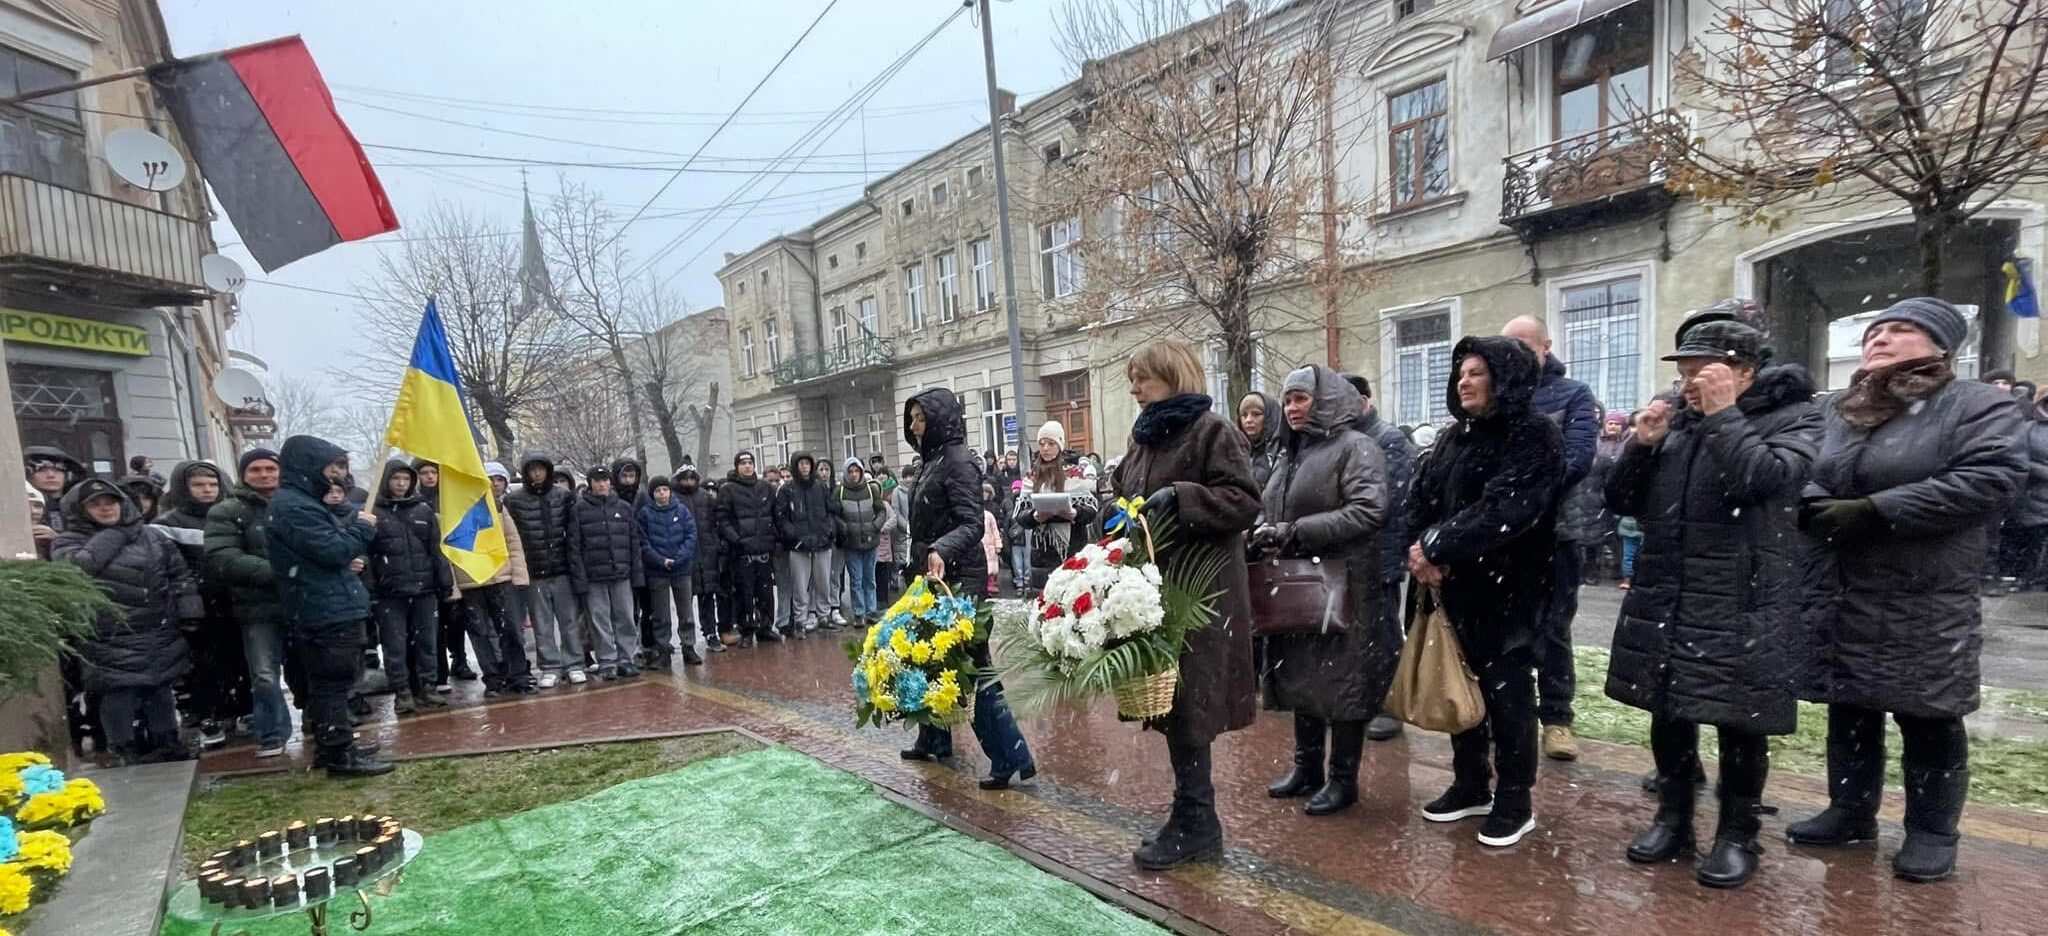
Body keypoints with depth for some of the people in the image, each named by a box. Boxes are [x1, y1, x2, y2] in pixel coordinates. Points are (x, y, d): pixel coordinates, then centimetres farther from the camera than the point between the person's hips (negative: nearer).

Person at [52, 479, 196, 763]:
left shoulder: (152, 535, 9)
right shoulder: (69, 541, 1)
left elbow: (180, 574, 10)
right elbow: (75, 567, -22)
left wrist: (189, 616, 2)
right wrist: (111, 535, -14)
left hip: (159, 632, 3)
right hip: (111, 638, -3)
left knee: (160, 688, 13)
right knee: (119, 692, -3)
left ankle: (167, 742, 24)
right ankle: (127, 750, 9)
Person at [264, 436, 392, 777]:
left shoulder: (302, 502, 18)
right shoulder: (293, 506, -15)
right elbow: (334, 549, -21)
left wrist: (348, 560, 7)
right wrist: (362, 527, -6)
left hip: (328, 610, 11)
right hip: (327, 612, -11)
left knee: (326, 684, 16)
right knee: (333, 684, -5)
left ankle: (331, 748, 26)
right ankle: (340, 754, 0)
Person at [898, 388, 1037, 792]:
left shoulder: (958, 460, -14)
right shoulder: (933, 461, 13)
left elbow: (972, 524, -24)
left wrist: (941, 551, -40)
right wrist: (922, 563, 21)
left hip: (958, 578, -9)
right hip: (935, 577, 10)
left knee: (972, 666, -8)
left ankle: (1011, 757, -2)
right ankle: (935, 740, 35)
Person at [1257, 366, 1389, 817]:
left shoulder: (1355, 446, -9)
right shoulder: (1290, 453, 15)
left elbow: (1368, 510, -21)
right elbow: (1274, 511, 22)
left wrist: (1295, 532, -23)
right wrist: (1261, 531, -1)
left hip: (1342, 585, -7)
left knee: (1342, 679, 3)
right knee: (1301, 675, 14)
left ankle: (1343, 779, 16)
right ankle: (1306, 765, 28)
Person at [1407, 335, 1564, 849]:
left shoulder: (1535, 437, -10)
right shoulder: (1454, 437, 12)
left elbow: (1503, 511, -23)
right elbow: (1419, 498, 5)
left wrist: (1436, 547, -23)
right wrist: (1422, 549, -13)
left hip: (1507, 588, -6)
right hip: (1453, 585, 7)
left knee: (1506, 690, 3)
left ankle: (1514, 801, 19)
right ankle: (1470, 785, 28)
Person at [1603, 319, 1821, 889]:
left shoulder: (1794, 419, 0)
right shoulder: (1678, 421, 12)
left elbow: (1760, 479, -22)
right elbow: (1622, 502, 11)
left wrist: (1723, 413, -13)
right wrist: (1643, 444, -3)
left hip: (1742, 605, -5)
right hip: (1665, 599, 5)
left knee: (1739, 721, 4)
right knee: (1667, 711, 11)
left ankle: (1738, 835, 21)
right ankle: (1673, 819, 26)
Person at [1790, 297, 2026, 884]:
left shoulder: (1978, 404, -2)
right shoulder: (1837, 411, 13)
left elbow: (1990, 479, -16)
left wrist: (1874, 512, -19)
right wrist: (1823, 511, -13)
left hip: (1927, 604, -4)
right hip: (1840, 597, 5)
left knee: (1928, 719, 6)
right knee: (1849, 709, 13)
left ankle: (1932, 831, 22)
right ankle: (1850, 813, 27)